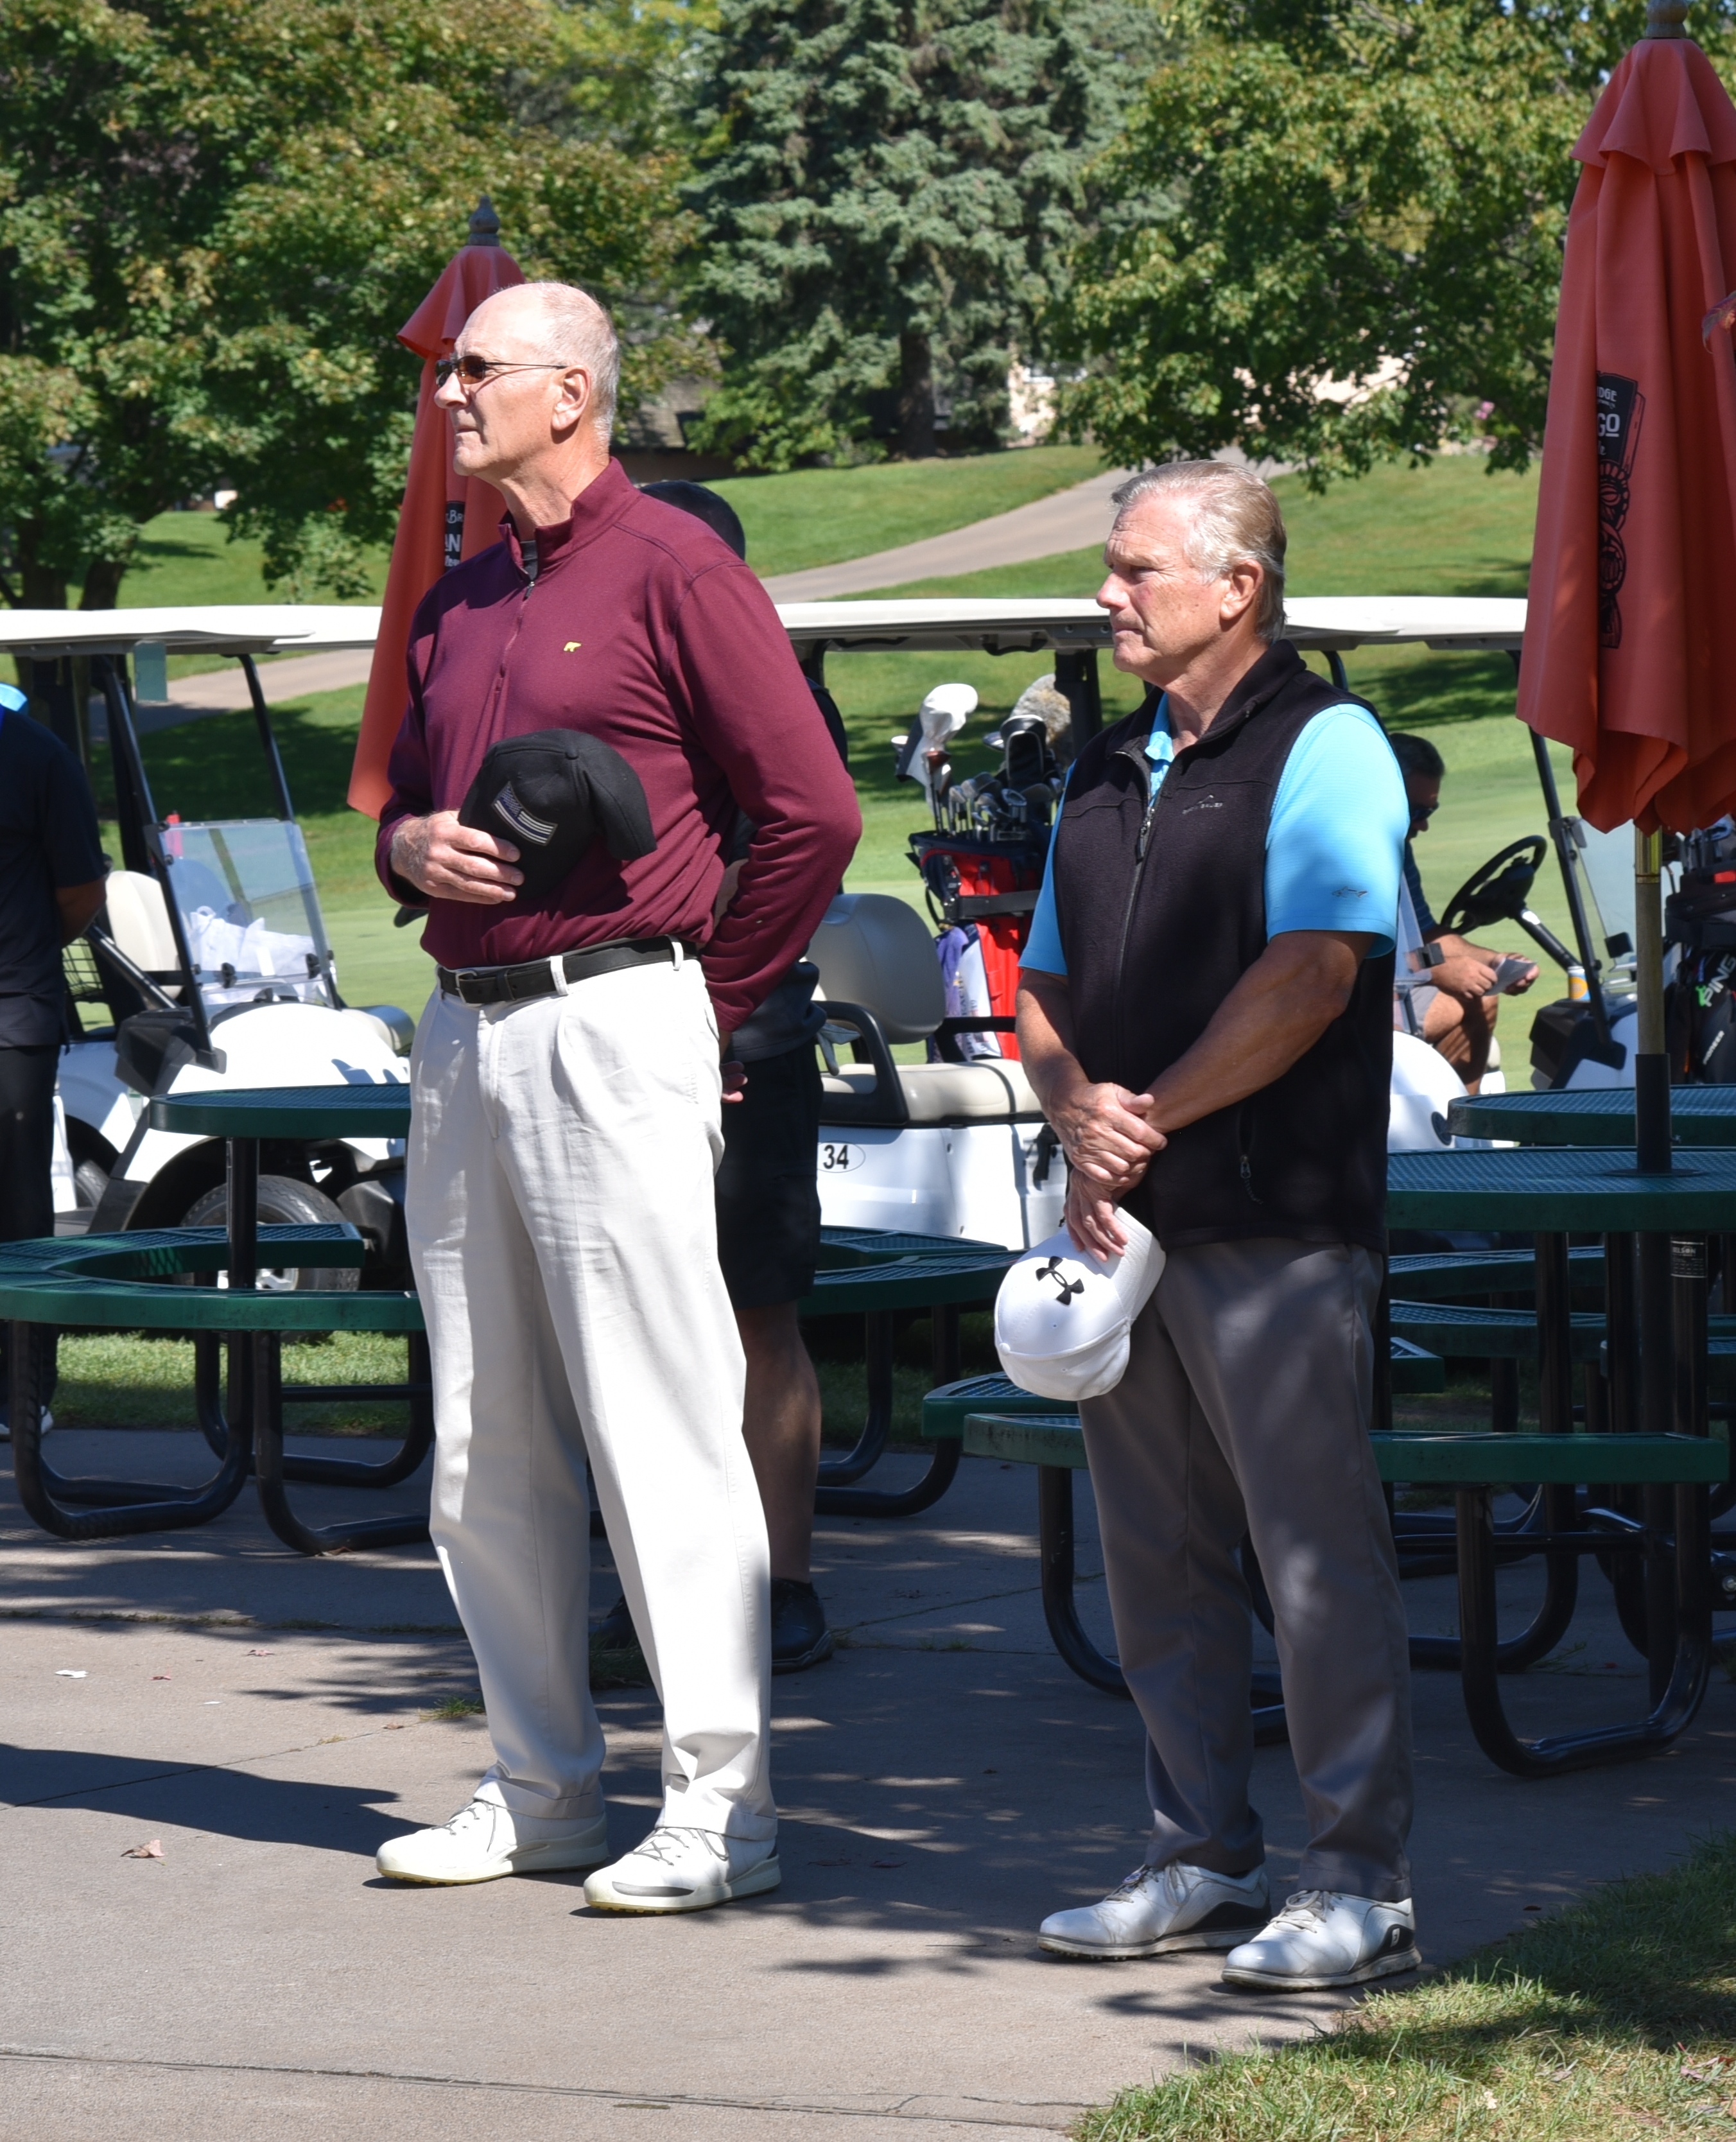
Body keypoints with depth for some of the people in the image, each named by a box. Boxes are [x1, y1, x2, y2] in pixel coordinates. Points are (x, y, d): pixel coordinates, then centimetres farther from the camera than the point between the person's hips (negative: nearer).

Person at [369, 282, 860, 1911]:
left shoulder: (671, 568, -6)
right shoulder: (458, 597, 18)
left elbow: (811, 813, -7)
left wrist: (711, 1009, -1)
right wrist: (415, 848, 3)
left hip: (611, 1029, -8)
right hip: (462, 1031, 8)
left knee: (660, 1429, -8)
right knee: (486, 1447, 9)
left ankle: (721, 1808, -4)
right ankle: (543, 1789, 17)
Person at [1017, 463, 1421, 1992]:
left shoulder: (1323, 747, -6)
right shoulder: (1107, 771, 18)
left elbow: (1309, 977, -16)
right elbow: (1046, 990, 19)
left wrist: (1154, 1118, -11)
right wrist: (1081, 1118, -2)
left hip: (1277, 1219, -8)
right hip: (1125, 1220, 8)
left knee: (1317, 1550, -6)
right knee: (1156, 1552, 10)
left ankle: (1363, 1885, -2)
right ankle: (1202, 1863, 18)